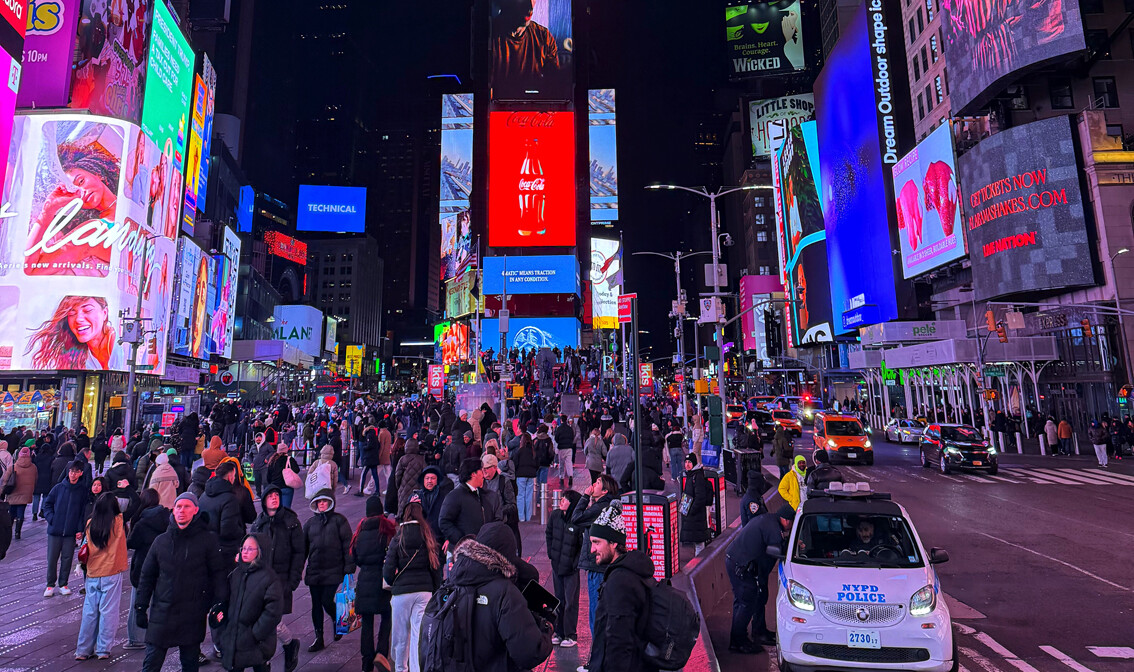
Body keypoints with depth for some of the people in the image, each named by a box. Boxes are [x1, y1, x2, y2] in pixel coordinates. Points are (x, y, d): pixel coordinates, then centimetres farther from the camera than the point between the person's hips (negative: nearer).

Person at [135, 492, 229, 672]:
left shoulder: (208, 540, -4)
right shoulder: (161, 541, 6)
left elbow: (218, 573, -4)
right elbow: (147, 576, 14)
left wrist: (220, 605, -12)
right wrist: (140, 607, 9)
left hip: (192, 616, -2)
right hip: (162, 614, 2)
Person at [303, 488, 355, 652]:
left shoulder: (339, 520, -2)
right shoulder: (310, 522, 10)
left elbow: (348, 544, -4)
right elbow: (303, 546, 16)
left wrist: (349, 568, -9)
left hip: (333, 570, -4)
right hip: (314, 571, 4)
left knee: (327, 601, -7)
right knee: (316, 605, 8)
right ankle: (319, 639, 21)